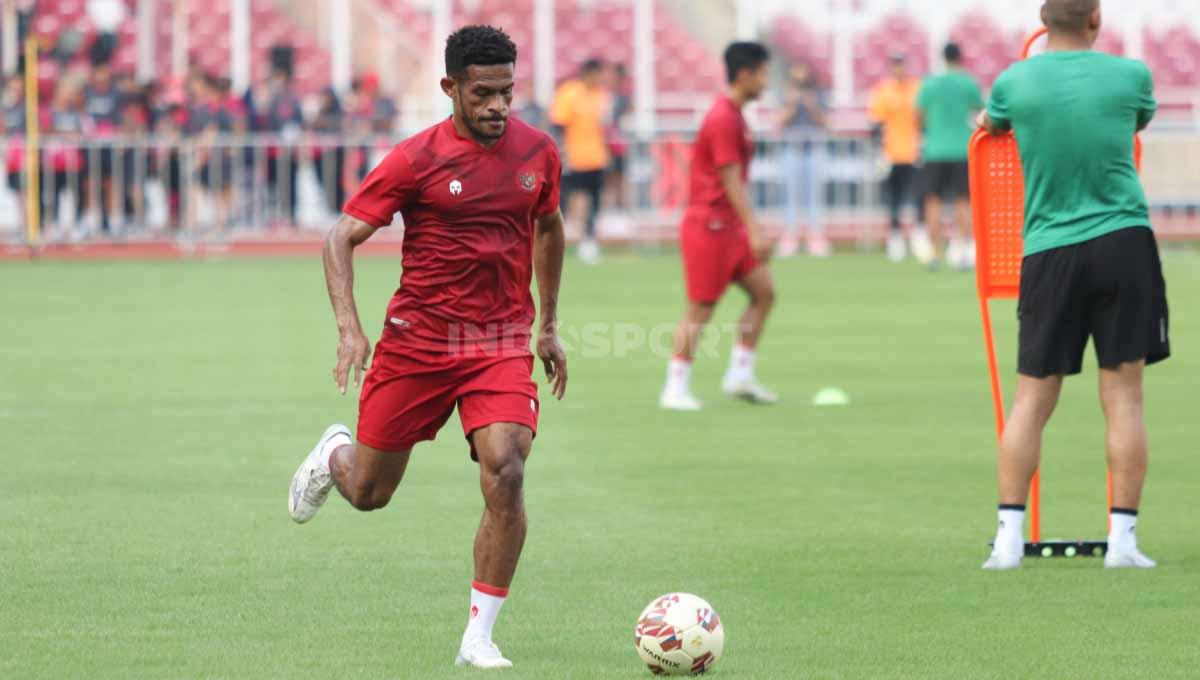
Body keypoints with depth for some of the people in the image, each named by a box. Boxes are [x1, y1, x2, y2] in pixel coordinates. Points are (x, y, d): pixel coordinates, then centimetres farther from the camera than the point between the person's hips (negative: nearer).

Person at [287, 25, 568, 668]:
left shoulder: (538, 152, 1)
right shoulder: (417, 158, -11)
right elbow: (341, 237, -8)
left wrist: (548, 325, 21)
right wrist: (350, 329, -20)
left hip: (503, 344, 2)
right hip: (416, 341, -2)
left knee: (504, 476, -20)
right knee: (369, 492, 9)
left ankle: (479, 638, -9)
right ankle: (333, 455, 48)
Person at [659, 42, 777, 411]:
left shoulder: (733, 116, 13)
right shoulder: (723, 120, -18)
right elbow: (731, 181, -22)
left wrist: (751, 228, 24)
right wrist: (755, 230, -25)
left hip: (729, 227, 10)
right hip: (709, 227, -10)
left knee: (764, 291, 6)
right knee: (700, 310, -4)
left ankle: (740, 375, 10)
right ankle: (676, 388, 4)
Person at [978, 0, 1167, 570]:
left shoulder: (1013, 83, 0)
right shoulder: (1130, 76, -1)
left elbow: (991, 124, 23)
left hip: (1048, 253, 1)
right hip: (1124, 243, -1)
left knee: (1032, 399, 6)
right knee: (1123, 396, 3)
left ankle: (1009, 536, 1)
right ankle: (1122, 537, 1)